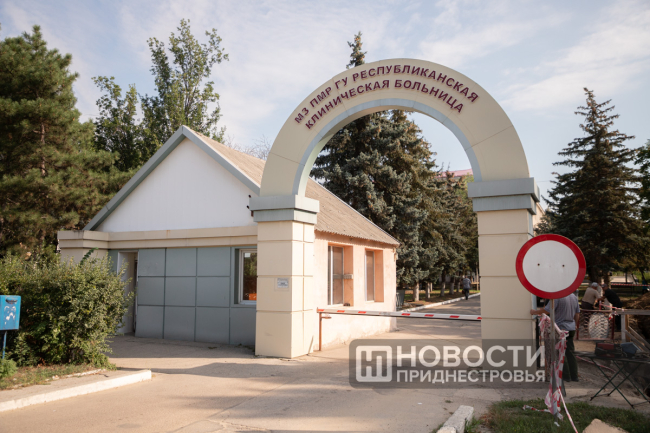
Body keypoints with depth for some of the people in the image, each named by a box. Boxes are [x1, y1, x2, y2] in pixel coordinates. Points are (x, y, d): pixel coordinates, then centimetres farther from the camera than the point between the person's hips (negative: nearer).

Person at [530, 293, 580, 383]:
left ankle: (566, 376, 7)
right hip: (571, 329, 7)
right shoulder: (574, 296, 6)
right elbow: (577, 314, 14)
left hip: (561, 328, -7)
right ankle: (574, 376, 16)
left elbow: (546, 310, -18)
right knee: (570, 353, 12)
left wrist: (534, 312, -3)